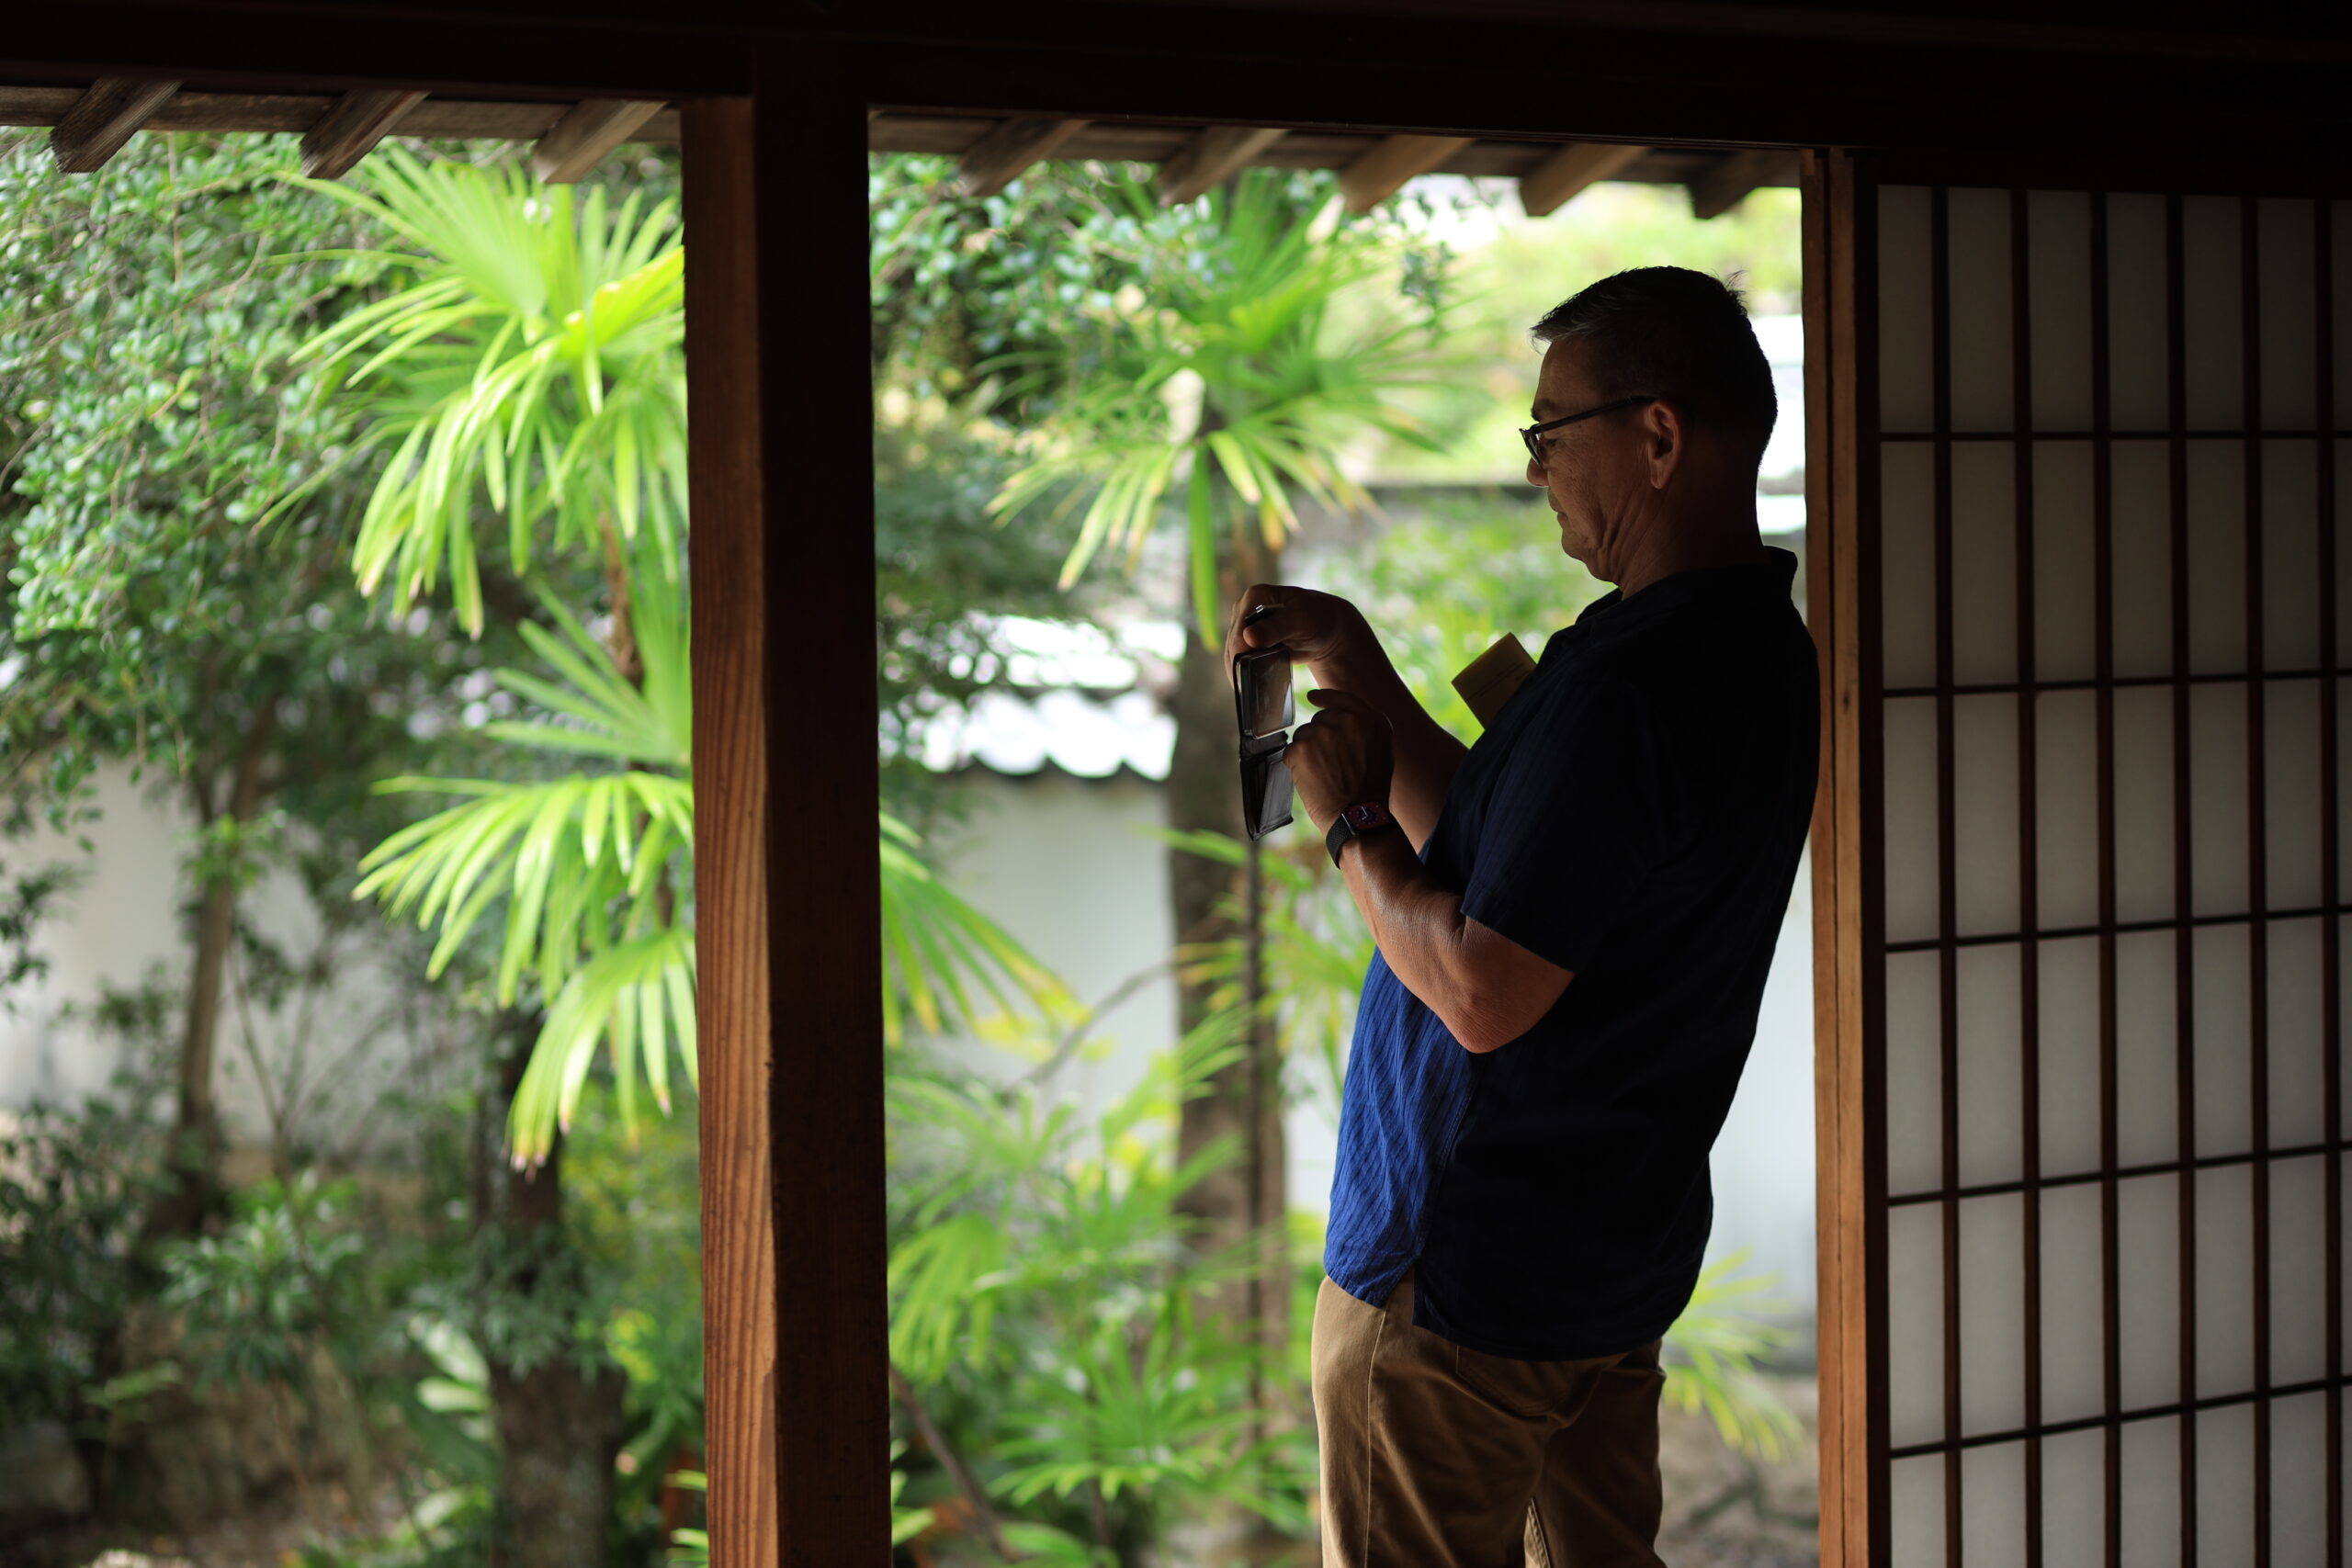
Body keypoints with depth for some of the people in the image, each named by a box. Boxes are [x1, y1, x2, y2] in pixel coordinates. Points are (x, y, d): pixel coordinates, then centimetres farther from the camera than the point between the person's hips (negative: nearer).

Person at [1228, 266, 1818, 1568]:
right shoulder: (1760, 652, 8)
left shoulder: (1627, 688, -25)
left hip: (1461, 1285, -10)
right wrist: (1358, 670, 11)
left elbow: (1483, 995, -26)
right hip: (1624, 1258, 10)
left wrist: (1348, 820, -12)